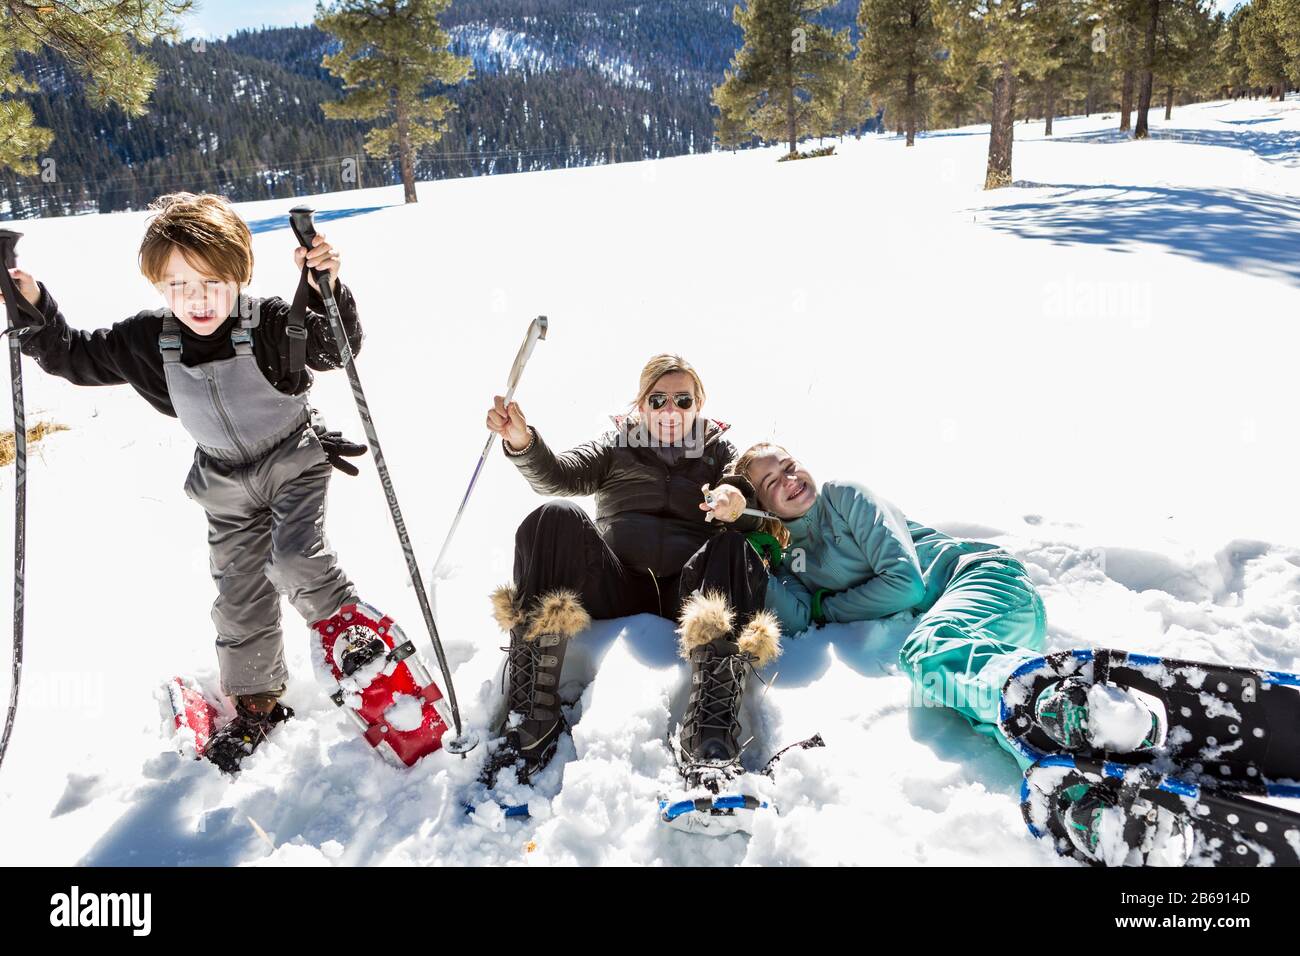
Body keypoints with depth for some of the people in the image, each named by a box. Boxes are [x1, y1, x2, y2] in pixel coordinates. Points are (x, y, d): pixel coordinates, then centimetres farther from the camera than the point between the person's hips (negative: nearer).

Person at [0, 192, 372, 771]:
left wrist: (326, 289, -35)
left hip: (294, 460, -4)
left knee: (295, 562, -24)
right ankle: (255, 702, 26)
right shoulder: (147, 341, -9)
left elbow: (338, 348, -20)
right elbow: (74, 358, 3)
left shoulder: (274, 323, -20)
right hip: (227, 483, 4)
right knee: (239, 596, 9)